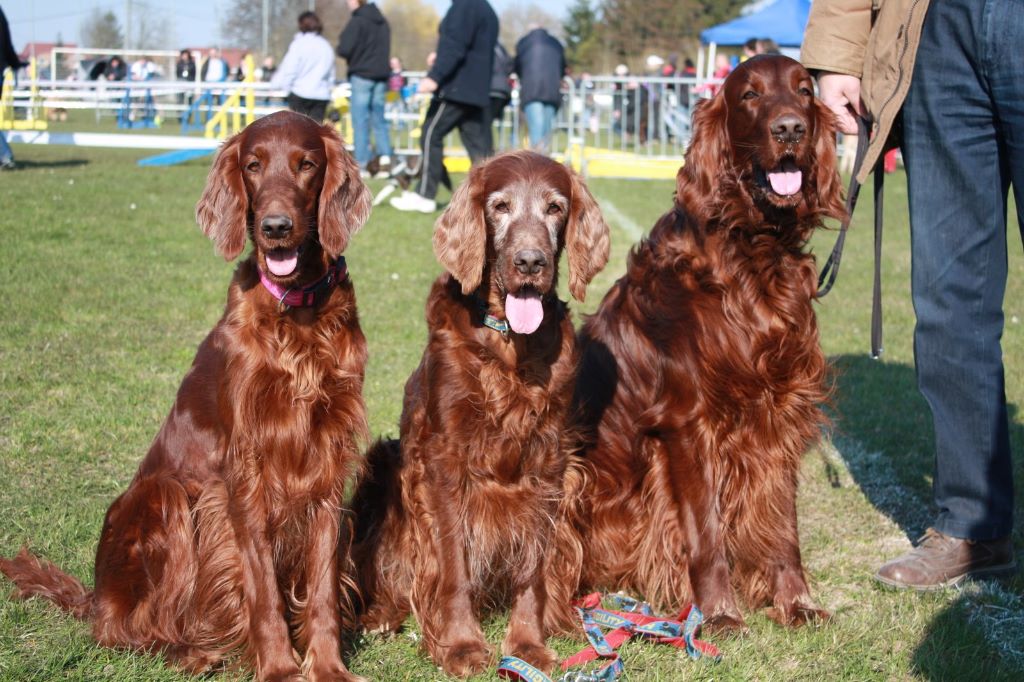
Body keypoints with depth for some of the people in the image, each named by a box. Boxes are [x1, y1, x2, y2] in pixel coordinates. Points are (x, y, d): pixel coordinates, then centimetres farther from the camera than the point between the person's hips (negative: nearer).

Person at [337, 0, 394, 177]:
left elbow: (344, 50, -15)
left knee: (361, 122, -1)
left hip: (361, 76, -6)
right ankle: (385, 156, -4)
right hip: (381, 76, 6)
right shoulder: (382, 22, 11)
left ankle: (361, 165, -2)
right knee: (379, 120, 11)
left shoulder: (357, 21, -11)